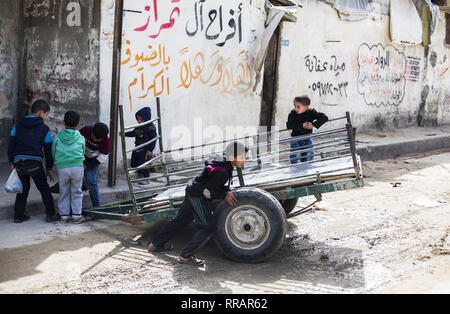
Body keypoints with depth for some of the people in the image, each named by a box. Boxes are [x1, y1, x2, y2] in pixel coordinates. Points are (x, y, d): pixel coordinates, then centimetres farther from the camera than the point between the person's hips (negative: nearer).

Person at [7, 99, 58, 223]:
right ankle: (50, 215, 8)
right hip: (35, 162, -4)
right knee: (44, 189, 8)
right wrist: (49, 168, 10)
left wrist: (12, 162, 17)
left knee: (23, 189, 18)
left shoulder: (18, 126, 12)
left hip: (19, 161, 4)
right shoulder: (44, 129, 2)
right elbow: (48, 150, 4)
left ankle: (18, 215, 19)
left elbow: (11, 144, 9)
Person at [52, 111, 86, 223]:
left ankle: (64, 215, 14)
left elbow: (53, 154, 14)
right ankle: (76, 215, 9)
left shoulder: (57, 138, 8)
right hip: (77, 167, -1)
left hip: (62, 168, 1)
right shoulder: (81, 138, 8)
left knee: (64, 192, 12)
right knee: (76, 192, 9)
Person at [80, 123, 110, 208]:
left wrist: (87, 165, -20)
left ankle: (96, 204, 3)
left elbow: (103, 157, -21)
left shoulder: (105, 141, -27)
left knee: (90, 181, -11)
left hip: (93, 160, -3)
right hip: (81, 156, 3)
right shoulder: (85, 130, -22)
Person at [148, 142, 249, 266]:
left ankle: (155, 244, 36)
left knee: (181, 219, 21)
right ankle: (185, 256, -9)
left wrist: (228, 191, 2)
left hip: (192, 193, 10)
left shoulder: (225, 166, 6)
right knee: (209, 225, -10)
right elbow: (209, 189, -23)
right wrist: (225, 195, -18)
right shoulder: (222, 172, -25)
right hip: (198, 196, -10)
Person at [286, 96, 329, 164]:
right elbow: (289, 126, -22)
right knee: (296, 160, -9)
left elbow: (325, 118, -14)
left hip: (307, 140, 2)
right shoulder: (293, 114, -10)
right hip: (296, 140, -1)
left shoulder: (311, 113, -9)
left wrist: (313, 125, -23)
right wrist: (301, 126, -28)